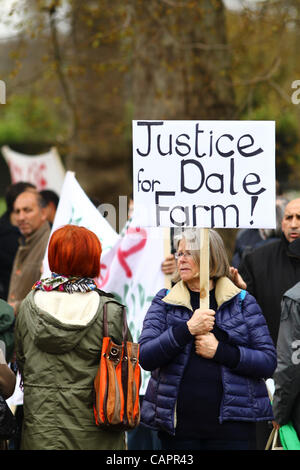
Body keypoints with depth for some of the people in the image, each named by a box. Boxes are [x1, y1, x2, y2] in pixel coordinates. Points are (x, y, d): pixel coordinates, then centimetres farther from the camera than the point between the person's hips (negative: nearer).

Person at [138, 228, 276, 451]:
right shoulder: (164, 303, 9)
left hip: (232, 425, -1)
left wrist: (220, 351, -13)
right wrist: (187, 329, -16)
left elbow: (269, 361, 0)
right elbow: (145, 357, -4)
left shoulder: (242, 302, 6)